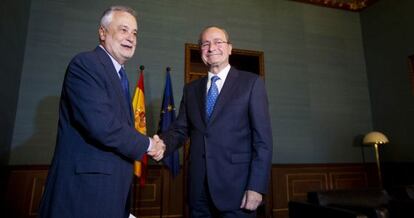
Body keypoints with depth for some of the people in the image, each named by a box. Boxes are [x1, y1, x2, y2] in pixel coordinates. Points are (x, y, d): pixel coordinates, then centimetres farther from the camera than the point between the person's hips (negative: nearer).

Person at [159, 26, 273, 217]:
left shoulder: (251, 82, -1)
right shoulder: (191, 89, 11)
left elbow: (263, 138, -6)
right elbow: (180, 130, 6)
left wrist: (257, 186, -13)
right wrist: (161, 144, -14)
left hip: (236, 188, -3)